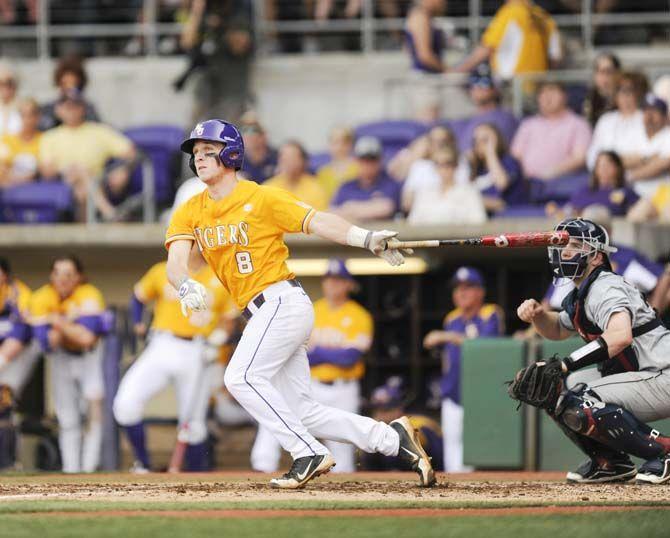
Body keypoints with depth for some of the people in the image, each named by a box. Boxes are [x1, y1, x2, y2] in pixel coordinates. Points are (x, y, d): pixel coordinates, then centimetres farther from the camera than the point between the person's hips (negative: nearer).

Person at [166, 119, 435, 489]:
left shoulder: (261, 198, -5)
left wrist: (368, 239, -26)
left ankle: (309, 455, -17)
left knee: (241, 377, -22)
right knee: (302, 412, 5)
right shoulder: (190, 212, 10)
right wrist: (185, 284, -29)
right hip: (260, 315, 7)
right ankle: (393, 439, 13)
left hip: (284, 301, -7)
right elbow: (176, 260, -5)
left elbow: (316, 221, -11)